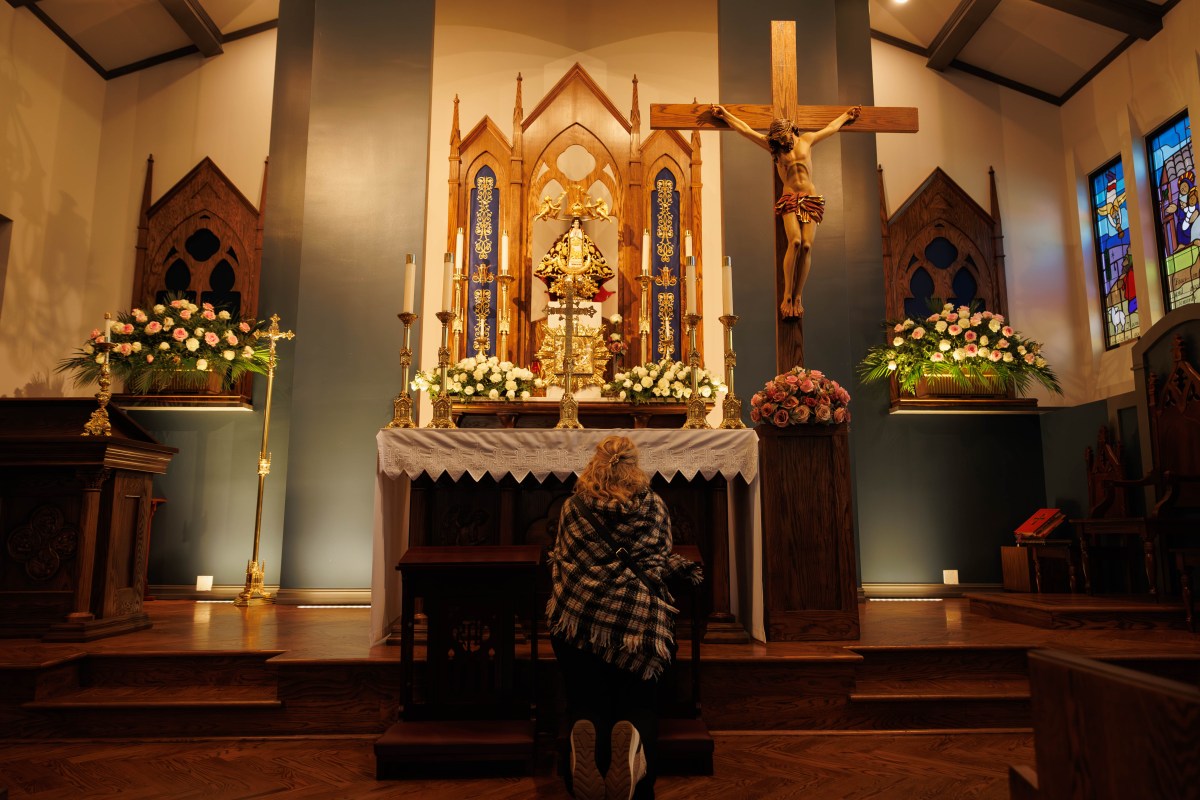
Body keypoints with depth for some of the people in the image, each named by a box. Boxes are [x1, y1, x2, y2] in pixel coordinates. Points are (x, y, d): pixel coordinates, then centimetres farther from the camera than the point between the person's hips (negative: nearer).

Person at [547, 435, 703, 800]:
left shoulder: (572, 508, 7)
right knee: (640, 706, 12)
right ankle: (632, 738, -24)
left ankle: (584, 734, -23)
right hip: (639, 621, 0)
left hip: (579, 618, 1)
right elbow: (661, 564, 12)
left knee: (587, 703, 13)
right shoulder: (655, 507, 6)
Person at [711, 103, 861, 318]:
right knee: (795, 241, -25)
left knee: (806, 245, -16)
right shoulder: (773, 145, 12)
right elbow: (745, 130, 15)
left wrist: (847, 115, 45)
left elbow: (831, 127, 33)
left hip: (811, 199, 2)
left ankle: (798, 296, -12)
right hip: (789, 200, -2)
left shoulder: (807, 139, 17)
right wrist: (726, 114, 16)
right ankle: (787, 295, -21)